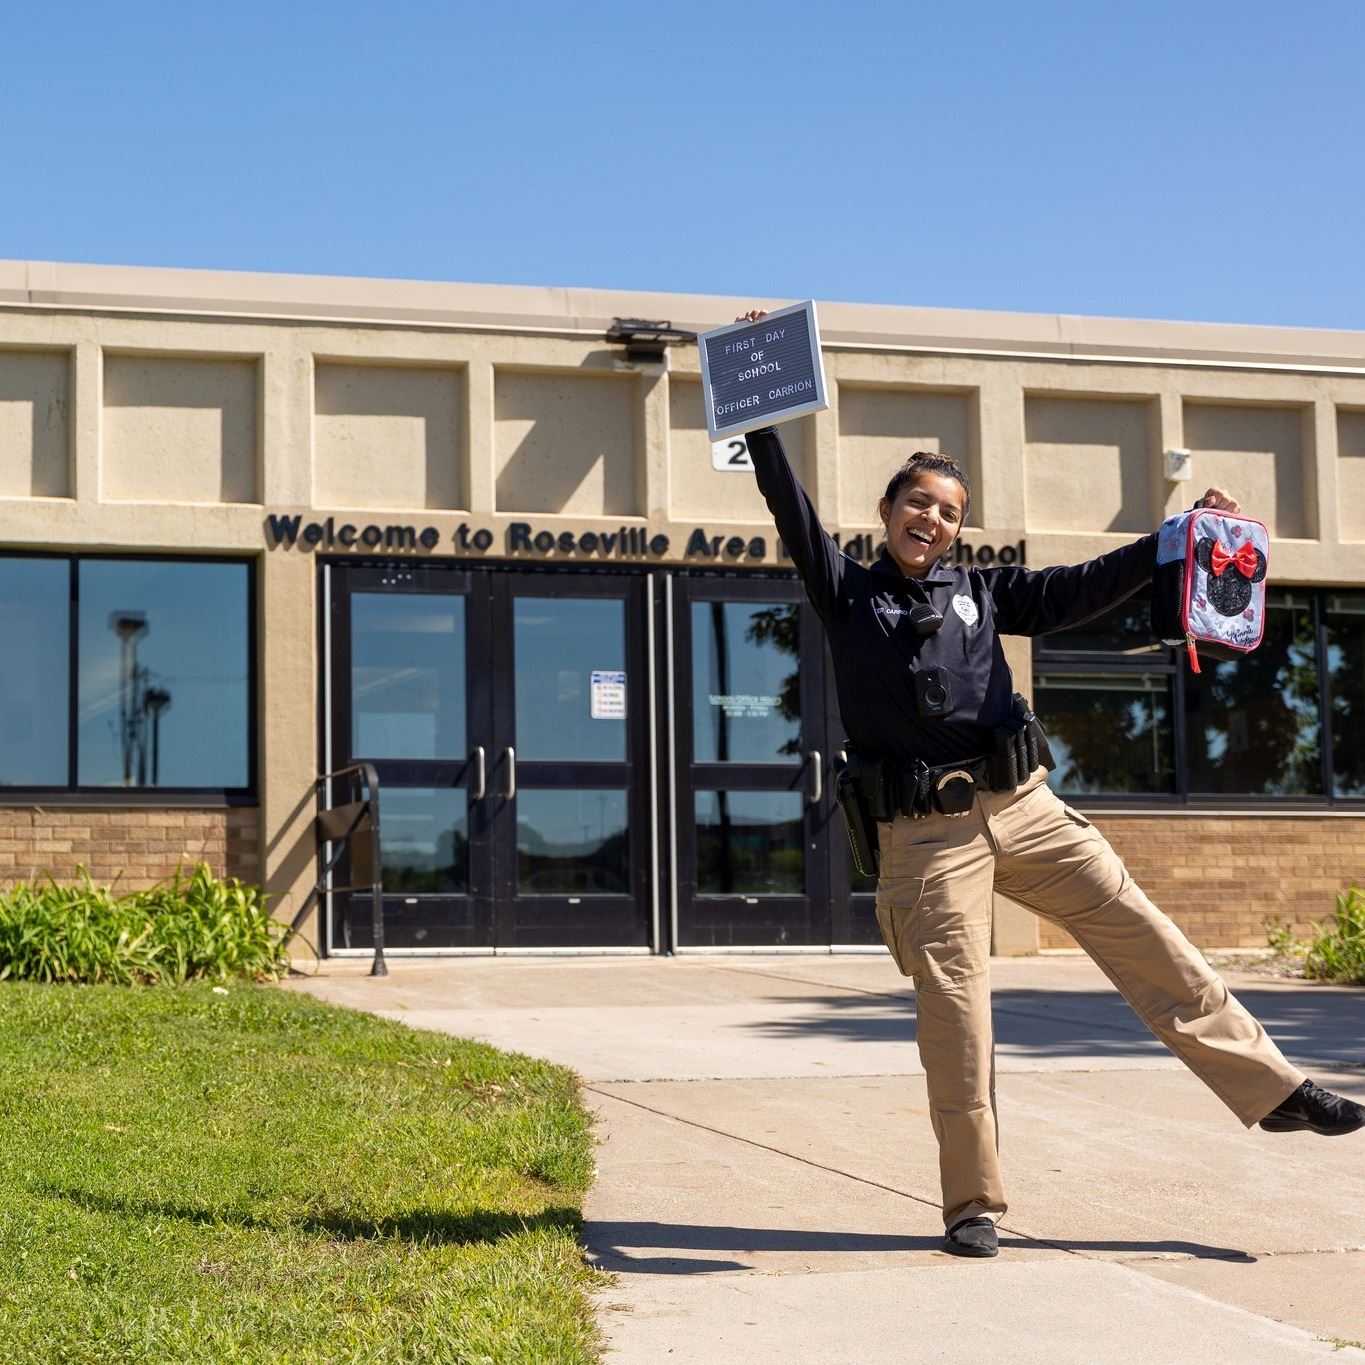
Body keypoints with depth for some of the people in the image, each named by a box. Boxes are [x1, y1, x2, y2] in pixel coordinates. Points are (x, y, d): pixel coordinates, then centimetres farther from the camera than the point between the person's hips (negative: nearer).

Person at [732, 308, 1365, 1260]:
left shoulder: (980, 593, 16)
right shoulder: (846, 592, 10)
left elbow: (1078, 592, 9)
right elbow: (792, 506, 1)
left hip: (1025, 810, 3)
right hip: (926, 834, -3)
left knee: (1145, 940, 0)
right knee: (954, 1007, -5)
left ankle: (1271, 1090, 5)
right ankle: (973, 1203, 4)